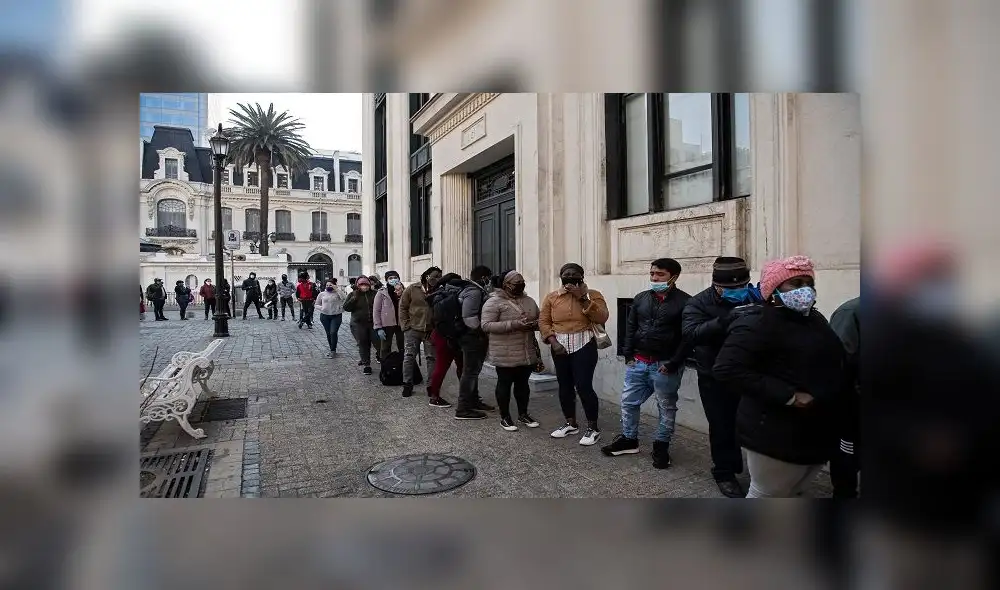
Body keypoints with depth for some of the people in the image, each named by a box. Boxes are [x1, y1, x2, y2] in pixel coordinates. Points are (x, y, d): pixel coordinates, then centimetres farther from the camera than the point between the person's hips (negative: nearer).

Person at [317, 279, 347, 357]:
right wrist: (321, 308, -7)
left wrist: (337, 289, -20)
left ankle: (333, 351, -4)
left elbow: (344, 298, -21)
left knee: (333, 332, -14)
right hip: (325, 316, 3)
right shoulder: (322, 294, 8)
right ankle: (332, 350, 24)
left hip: (336, 316, -3)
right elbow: (317, 304, 15)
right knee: (328, 333, 10)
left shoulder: (338, 293, 0)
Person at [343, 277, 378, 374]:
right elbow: (346, 307, -5)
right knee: (363, 344, 1)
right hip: (358, 324, 0)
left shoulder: (373, 295, 6)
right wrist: (354, 298, -16)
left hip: (372, 323, 1)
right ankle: (366, 365, 8)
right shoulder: (353, 295, 4)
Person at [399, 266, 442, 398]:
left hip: (431, 331, 1)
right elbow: (402, 307, 2)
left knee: (431, 357, 6)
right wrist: (405, 324, -4)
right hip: (412, 328, -1)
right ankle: (407, 384, 15)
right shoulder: (412, 289, -2)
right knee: (409, 356, 4)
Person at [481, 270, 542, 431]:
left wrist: (534, 324, -9)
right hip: (505, 354, -6)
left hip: (528, 353, 6)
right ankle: (504, 417, 17)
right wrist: (514, 325, -25)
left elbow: (540, 320, 17)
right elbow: (486, 325, -18)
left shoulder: (529, 301, 10)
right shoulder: (494, 302, -10)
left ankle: (523, 414, 28)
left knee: (523, 383, 15)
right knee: (504, 384, 5)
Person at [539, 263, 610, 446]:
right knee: (564, 386, 10)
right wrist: (553, 342, -9)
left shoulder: (592, 294, -1)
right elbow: (543, 321, 3)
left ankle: (593, 428, 7)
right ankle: (571, 424, 26)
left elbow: (602, 318, -14)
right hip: (560, 346, 4)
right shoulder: (551, 297, 5)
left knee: (584, 386, -8)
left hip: (584, 346, -3)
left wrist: (583, 298, -17)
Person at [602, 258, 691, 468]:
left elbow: (688, 337, -11)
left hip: (665, 366, -5)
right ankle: (629, 439, 29)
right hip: (638, 362, 5)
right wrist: (628, 355, 3)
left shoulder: (684, 302, -9)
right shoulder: (641, 299, 8)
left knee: (666, 408, 9)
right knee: (628, 401, 12)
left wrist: (673, 363, -15)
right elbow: (630, 328, 12)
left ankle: (661, 446, 24)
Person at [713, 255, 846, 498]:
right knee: (766, 494, 5)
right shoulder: (758, 323, -17)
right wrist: (788, 396, -28)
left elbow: (831, 364, 24)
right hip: (778, 435, -8)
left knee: (790, 493, 22)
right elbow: (727, 369, -28)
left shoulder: (815, 320, 11)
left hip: (818, 434, 9)